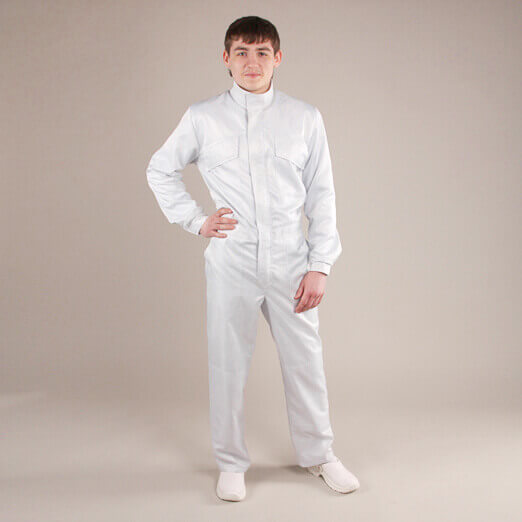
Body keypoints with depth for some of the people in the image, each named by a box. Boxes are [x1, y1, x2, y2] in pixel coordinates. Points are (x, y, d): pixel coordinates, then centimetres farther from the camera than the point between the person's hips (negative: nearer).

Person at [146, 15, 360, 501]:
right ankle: (231, 462, 28)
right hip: (231, 261, 0)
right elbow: (160, 170, 16)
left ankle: (318, 453, 32)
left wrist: (319, 266, -1)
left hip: (290, 261, 1)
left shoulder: (305, 118, 2)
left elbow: (322, 195, 4)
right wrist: (195, 220, 4)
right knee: (227, 364, 8)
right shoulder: (202, 118, 2)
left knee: (304, 361, 9)